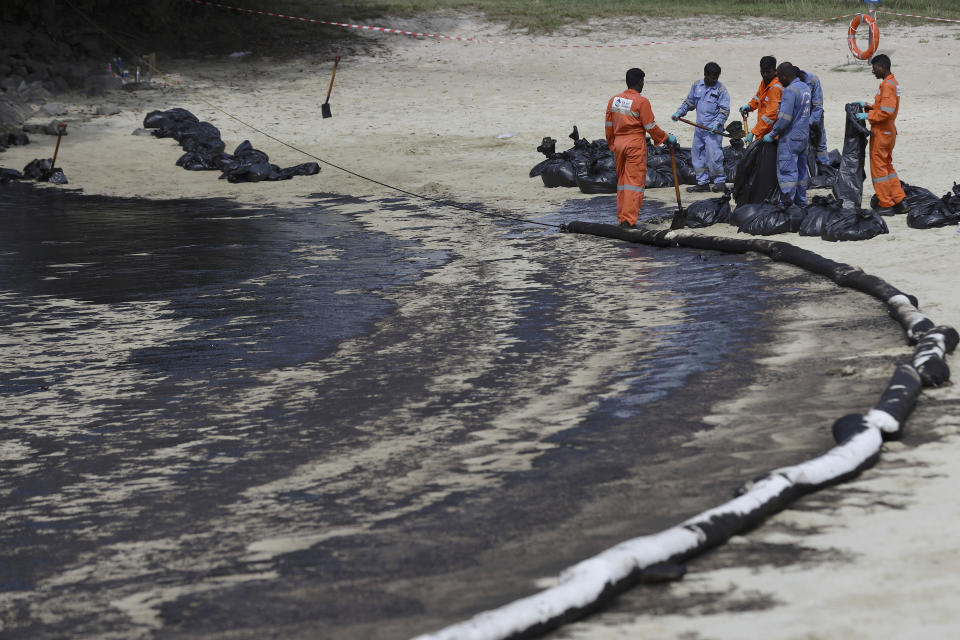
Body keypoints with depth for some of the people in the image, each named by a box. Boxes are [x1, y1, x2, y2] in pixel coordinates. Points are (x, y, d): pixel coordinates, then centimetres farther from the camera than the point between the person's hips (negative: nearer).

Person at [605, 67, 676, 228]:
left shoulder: (613, 100, 7)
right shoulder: (641, 102, -11)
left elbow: (609, 126, 12)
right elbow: (651, 127, -9)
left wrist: (612, 145, 22)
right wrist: (667, 138, 4)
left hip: (618, 143, 6)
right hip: (636, 144, -6)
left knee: (622, 180, 15)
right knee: (635, 181, -3)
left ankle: (621, 218, 19)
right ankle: (629, 219, -10)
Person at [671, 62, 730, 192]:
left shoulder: (721, 89, -7)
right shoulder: (696, 86, 7)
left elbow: (724, 110, -8)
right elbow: (689, 102, 20)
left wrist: (717, 123, -20)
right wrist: (679, 113, 9)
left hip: (713, 129, -6)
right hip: (700, 127, 6)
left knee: (713, 154, -10)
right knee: (697, 153, 8)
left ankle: (719, 182, 5)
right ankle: (703, 183, 16)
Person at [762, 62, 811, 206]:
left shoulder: (790, 90, -18)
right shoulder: (805, 87, 11)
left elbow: (785, 118, -23)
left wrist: (772, 134, -12)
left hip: (790, 137, -9)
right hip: (804, 135, 9)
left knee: (786, 169, -8)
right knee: (801, 169, 16)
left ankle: (788, 198, -15)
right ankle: (801, 200, 22)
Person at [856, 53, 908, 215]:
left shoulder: (887, 85, -19)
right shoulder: (893, 83, 14)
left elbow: (886, 112, -25)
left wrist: (868, 115, -17)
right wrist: (867, 105, 13)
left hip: (881, 133, -10)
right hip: (889, 131, 10)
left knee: (878, 168, -3)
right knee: (887, 167, 16)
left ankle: (886, 205, 0)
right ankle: (900, 202, 16)